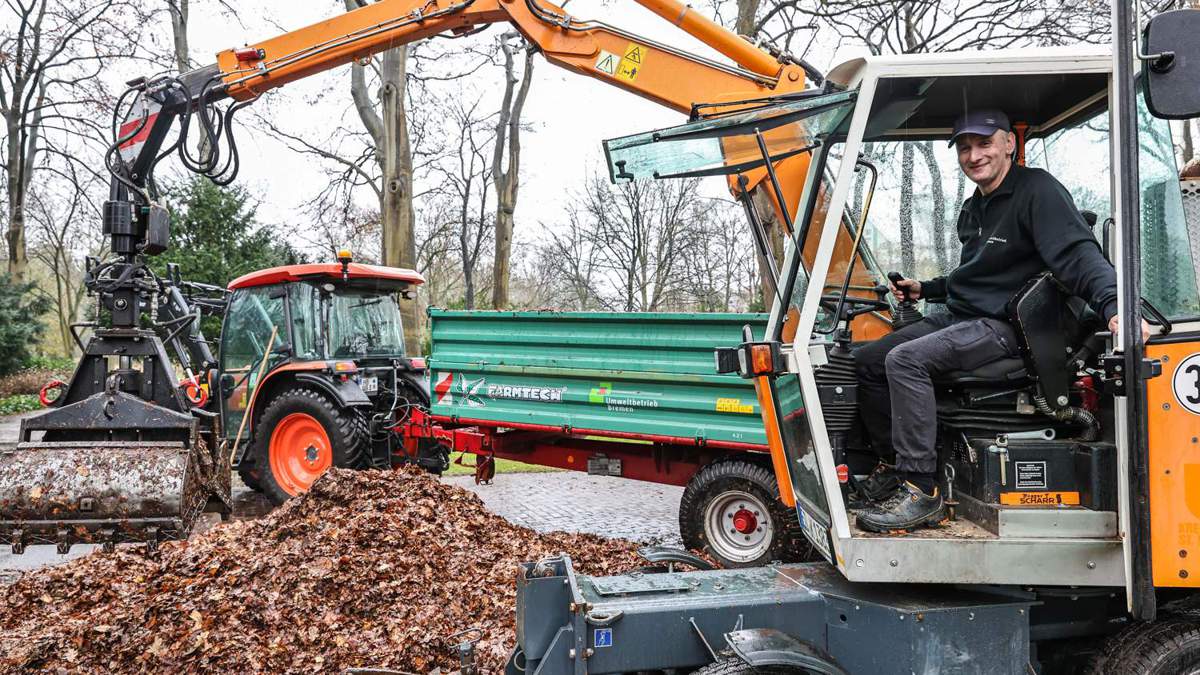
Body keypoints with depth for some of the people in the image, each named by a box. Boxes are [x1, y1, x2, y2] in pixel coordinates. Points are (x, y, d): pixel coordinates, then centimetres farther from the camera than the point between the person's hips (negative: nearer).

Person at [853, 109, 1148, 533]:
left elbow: (1077, 254, -25)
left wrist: (1114, 306, -40)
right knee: (867, 361, 4)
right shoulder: (972, 210, 18)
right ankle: (895, 468, 13)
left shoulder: (1037, 190, -10)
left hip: (1001, 326, -9)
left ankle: (921, 492, -25)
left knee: (905, 360, -31)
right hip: (956, 317, 10)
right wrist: (925, 290, 27)